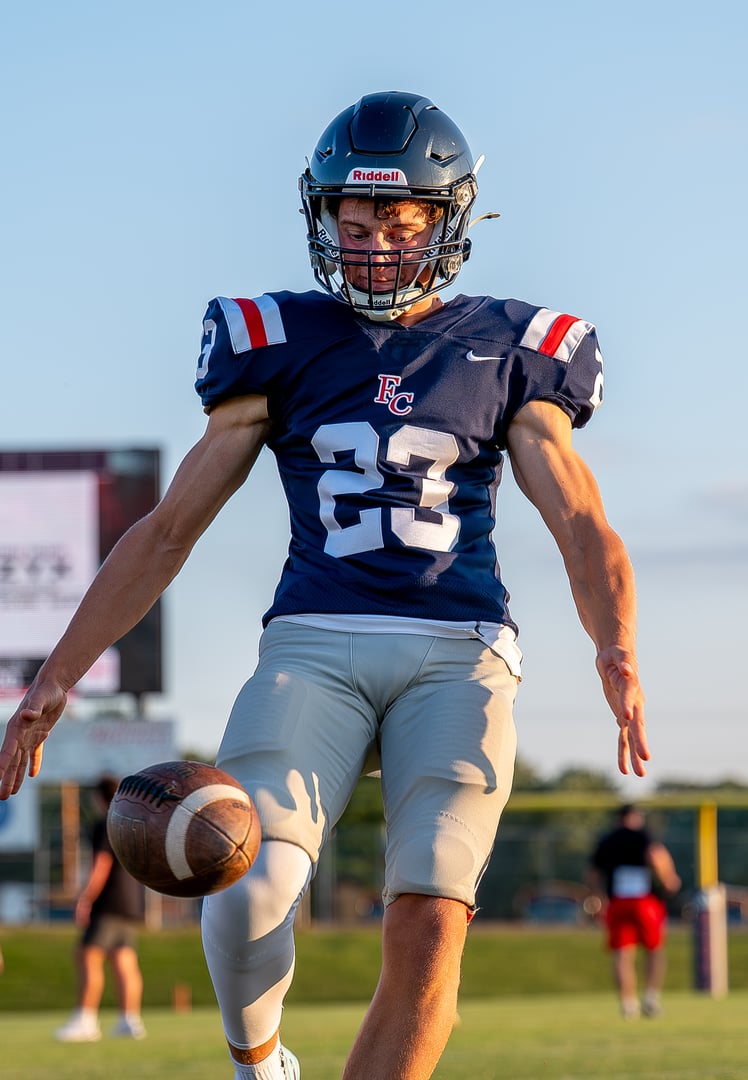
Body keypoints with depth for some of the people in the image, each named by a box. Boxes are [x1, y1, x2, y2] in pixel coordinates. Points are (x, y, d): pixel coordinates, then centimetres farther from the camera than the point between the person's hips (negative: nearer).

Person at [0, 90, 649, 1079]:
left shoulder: (507, 352, 12)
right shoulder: (280, 345, 12)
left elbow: (581, 524, 5)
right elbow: (168, 528, 13)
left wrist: (617, 648, -16)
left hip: (457, 656, 0)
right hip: (317, 646, 0)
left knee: (428, 924, -18)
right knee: (249, 893, -23)